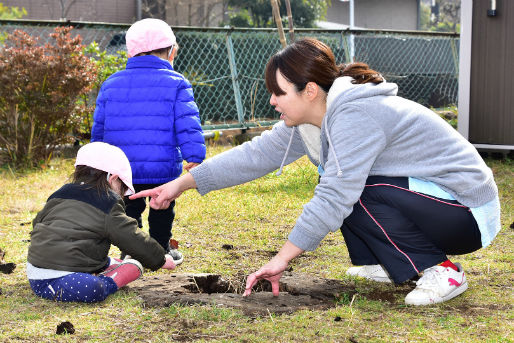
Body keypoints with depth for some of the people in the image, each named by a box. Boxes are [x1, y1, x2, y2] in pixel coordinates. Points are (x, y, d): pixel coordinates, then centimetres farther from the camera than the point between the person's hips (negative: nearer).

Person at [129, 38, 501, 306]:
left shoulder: (356, 115, -26)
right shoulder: (310, 120, 2)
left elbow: (334, 200, -29)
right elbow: (254, 155, 5)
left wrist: (281, 259, -24)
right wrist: (181, 184, 4)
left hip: (469, 214, -9)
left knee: (353, 191, -25)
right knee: (336, 182, 6)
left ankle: (440, 271, -14)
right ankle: (396, 265, 11)